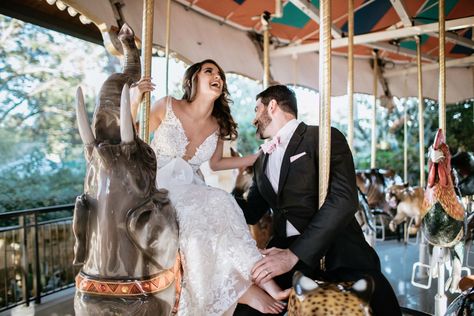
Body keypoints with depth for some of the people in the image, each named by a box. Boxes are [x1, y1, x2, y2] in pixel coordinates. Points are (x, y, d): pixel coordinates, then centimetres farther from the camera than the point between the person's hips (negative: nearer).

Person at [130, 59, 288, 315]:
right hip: (158, 188, -3)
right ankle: (240, 286, -19)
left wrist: (258, 157, 10)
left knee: (219, 207, -29)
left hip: (192, 191, 4)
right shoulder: (167, 107, -8)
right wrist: (134, 103, -18)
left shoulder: (218, 126, 2)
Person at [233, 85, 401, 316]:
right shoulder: (262, 161, 20)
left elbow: (344, 200, -16)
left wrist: (294, 255, -22)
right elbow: (251, 213, 25)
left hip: (339, 254, -4)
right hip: (283, 253, 5)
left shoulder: (325, 138, -2)